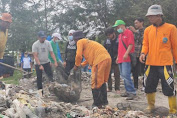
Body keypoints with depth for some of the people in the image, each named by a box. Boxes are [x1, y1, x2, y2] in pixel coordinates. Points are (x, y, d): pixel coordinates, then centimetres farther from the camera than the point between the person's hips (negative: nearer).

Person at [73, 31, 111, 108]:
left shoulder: (80, 42, 6)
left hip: (100, 60, -9)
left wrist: (76, 65, 13)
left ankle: (97, 104, 0)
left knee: (95, 83, -3)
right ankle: (104, 101, 26)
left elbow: (79, 55, -3)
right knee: (102, 81, 19)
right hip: (107, 58, 9)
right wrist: (82, 64, 34)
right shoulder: (87, 42, 32)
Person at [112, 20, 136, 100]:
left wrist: (126, 53, -22)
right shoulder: (120, 35, 22)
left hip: (126, 58, -9)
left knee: (126, 75, -15)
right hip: (120, 59, 9)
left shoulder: (129, 33, -4)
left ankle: (132, 92, -11)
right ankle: (128, 91, 16)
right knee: (123, 76, 9)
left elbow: (131, 44, -14)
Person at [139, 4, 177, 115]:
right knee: (149, 86, 12)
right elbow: (145, 44, 10)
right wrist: (143, 53, -10)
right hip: (150, 63, 4)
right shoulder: (148, 30, 7)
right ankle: (151, 105, 34)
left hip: (165, 64, -4)